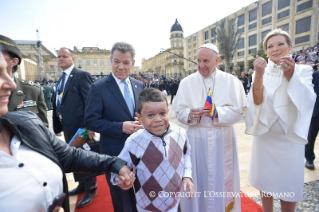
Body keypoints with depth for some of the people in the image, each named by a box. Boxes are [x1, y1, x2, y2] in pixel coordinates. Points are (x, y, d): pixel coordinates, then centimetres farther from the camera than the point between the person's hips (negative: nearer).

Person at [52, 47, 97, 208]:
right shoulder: (61, 79, 16)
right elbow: (57, 104, 15)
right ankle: (82, 184, 40)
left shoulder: (82, 75, -10)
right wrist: (57, 127, 14)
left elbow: (90, 101, -18)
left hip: (80, 125, -9)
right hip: (67, 126, 9)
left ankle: (91, 189, 24)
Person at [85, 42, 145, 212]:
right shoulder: (98, 88, -12)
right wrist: (121, 127, -25)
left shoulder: (140, 86, 2)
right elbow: (90, 121, -14)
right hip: (114, 151, -4)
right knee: (121, 197, 19)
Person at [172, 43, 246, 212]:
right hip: (196, 138, 1)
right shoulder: (187, 82, 2)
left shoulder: (231, 81, 1)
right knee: (197, 179, 12)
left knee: (221, 180, 13)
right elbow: (179, 111, 0)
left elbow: (239, 111, -4)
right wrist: (190, 115, -21)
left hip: (222, 139, 0)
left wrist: (218, 113, -21)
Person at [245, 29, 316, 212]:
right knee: (265, 182, 15)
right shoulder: (261, 72, 0)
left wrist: (291, 76, -32)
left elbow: (308, 100, -17)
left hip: (290, 137, -1)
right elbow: (257, 101, -15)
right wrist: (259, 74, -29)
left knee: (288, 186, 11)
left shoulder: (303, 70, -2)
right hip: (264, 136, 1)